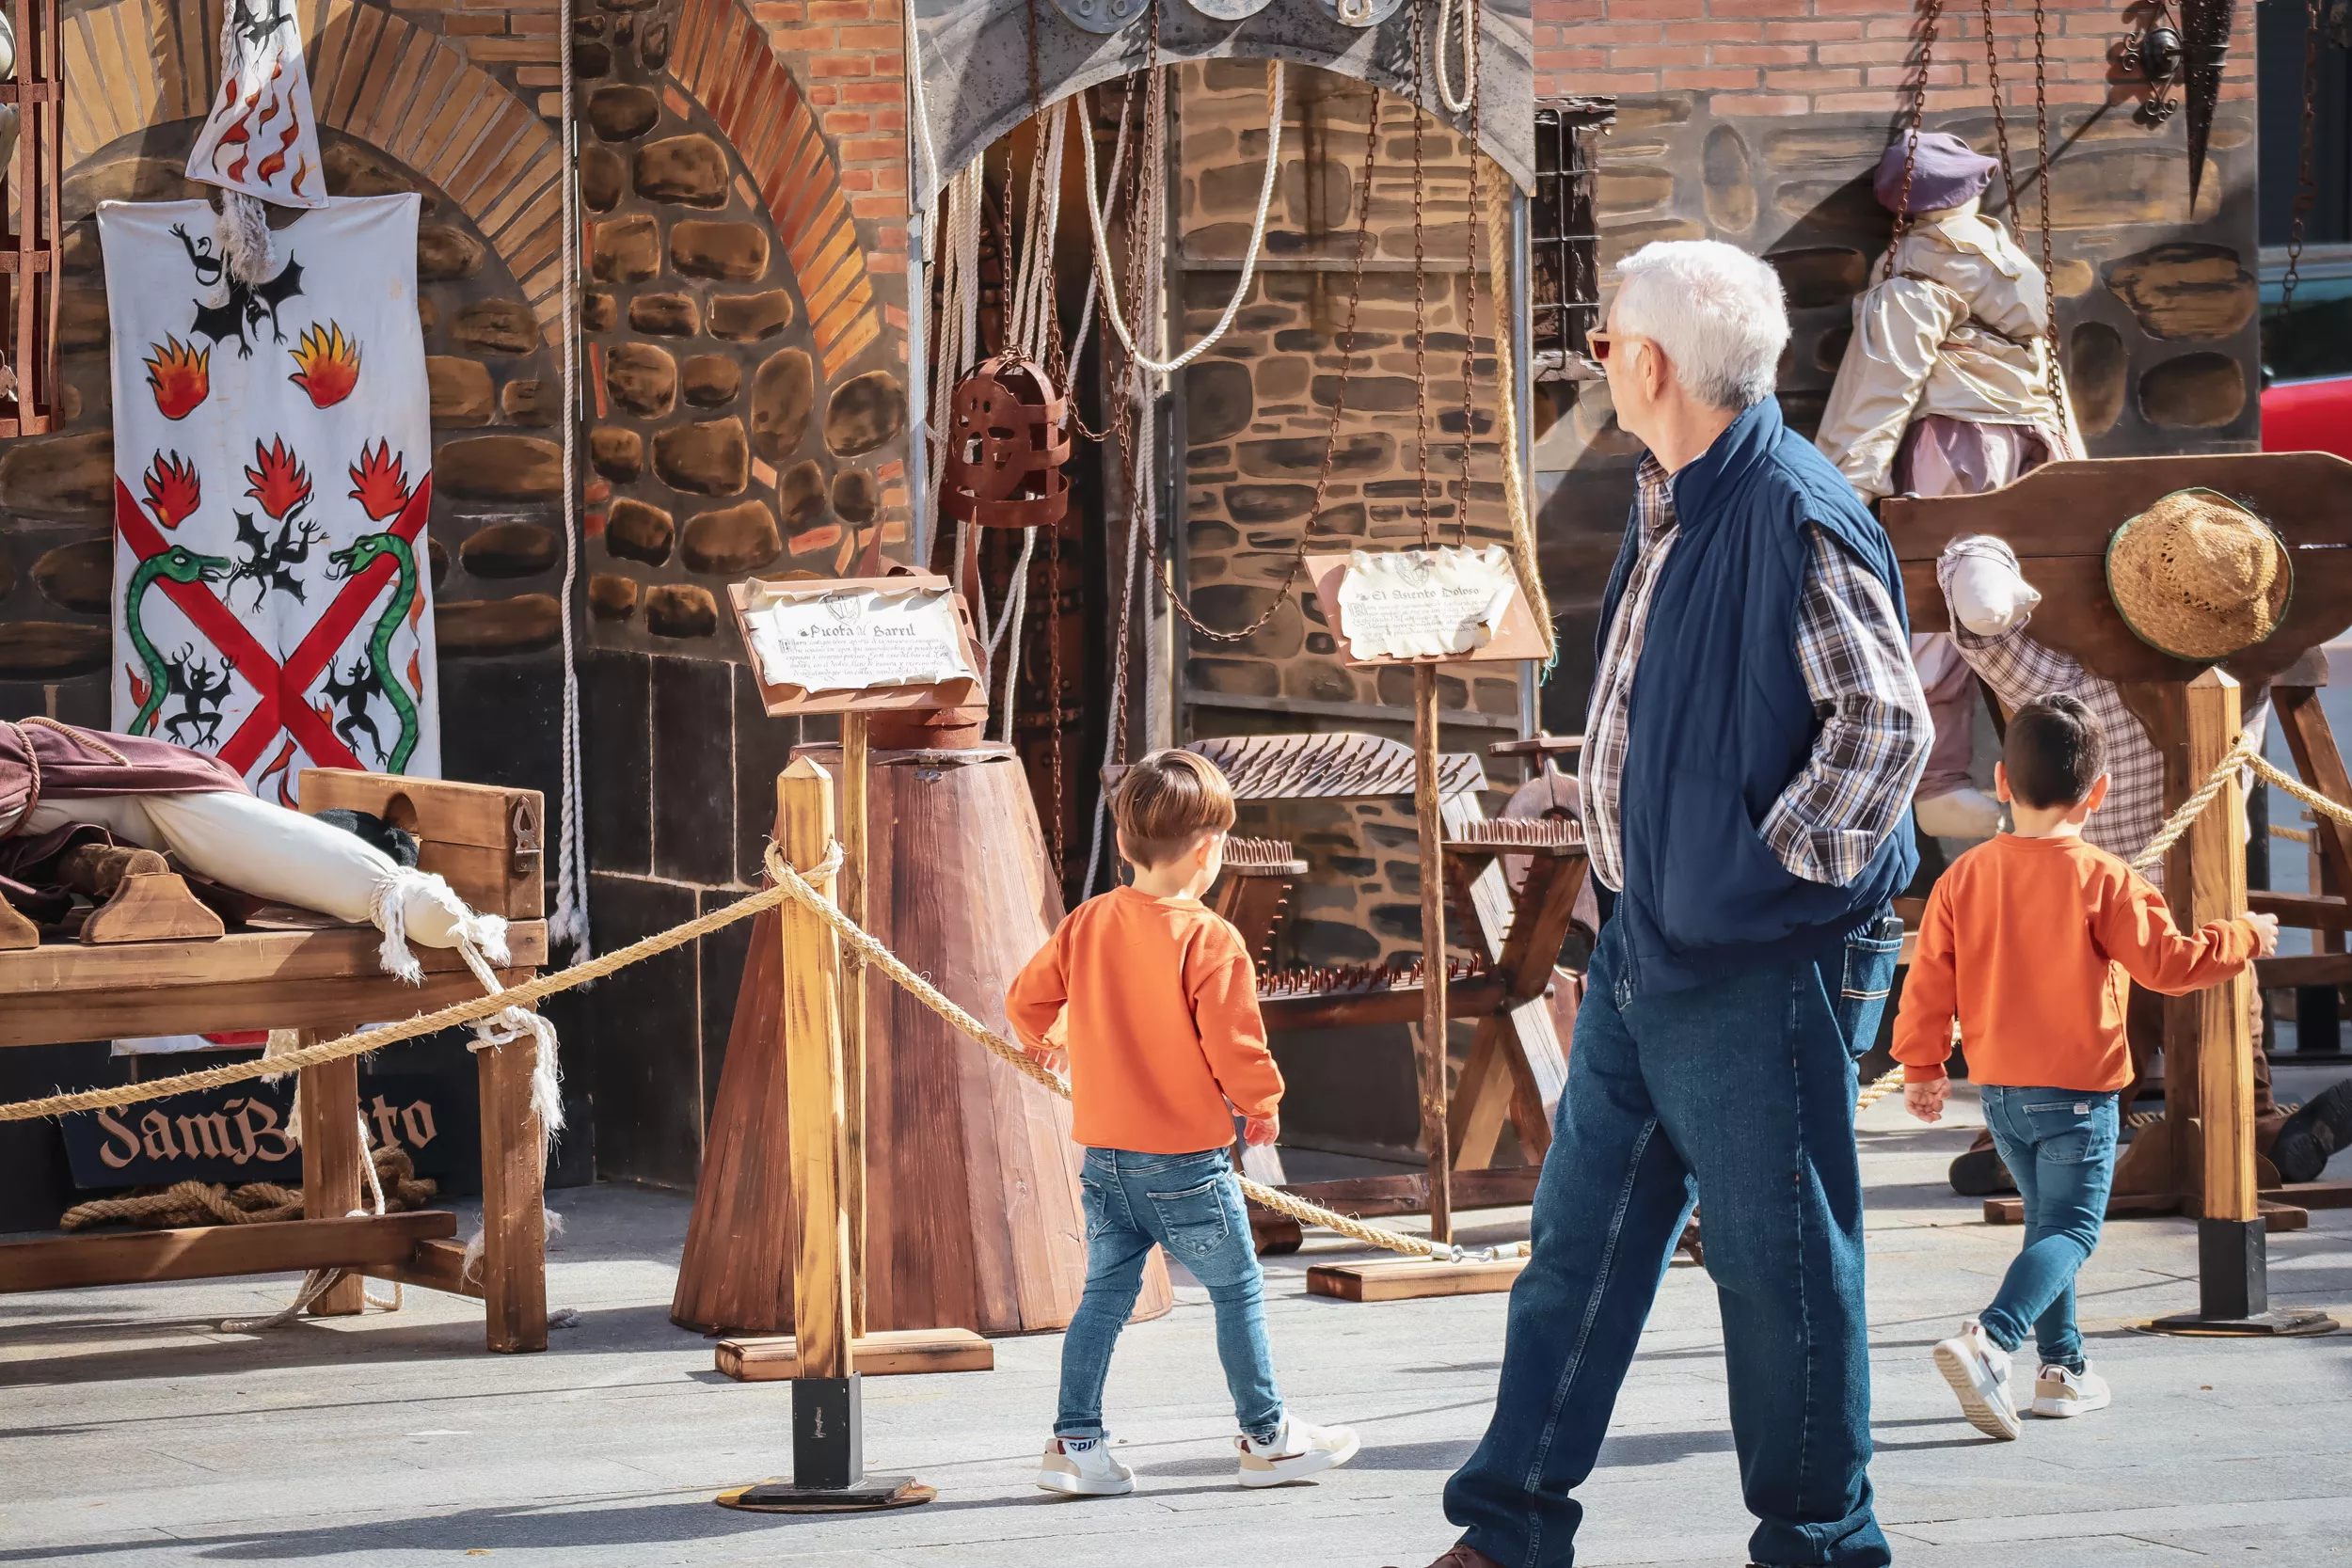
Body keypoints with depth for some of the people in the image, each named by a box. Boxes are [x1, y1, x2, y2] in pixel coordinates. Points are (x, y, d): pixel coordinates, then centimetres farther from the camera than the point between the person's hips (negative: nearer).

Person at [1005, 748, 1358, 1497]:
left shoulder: (1087, 923, 2)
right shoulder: (1210, 941, -16)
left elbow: (1026, 998, 9)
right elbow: (1234, 1048, -18)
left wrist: (1044, 1041, 32)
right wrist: (1262, 1105, 2)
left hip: (1105, 1155, 6)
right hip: (1186, 1162, -5)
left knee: (1105, 1296, 11)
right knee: (1237, 1293, 8)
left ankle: (1075, 1442, 7)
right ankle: (1266, 1437, 16)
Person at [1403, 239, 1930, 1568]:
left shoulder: (1795, 519, -19)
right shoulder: (1670, 502, 10)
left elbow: (1888, 723, -24)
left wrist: (1776, 866, -17)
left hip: (1765, 967, -9)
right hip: (1646, 946, 9)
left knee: (1780, 1262, 2)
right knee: (1581, 1239, 13)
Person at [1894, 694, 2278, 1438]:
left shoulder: (1964, 876, -1)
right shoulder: (2104, 881, -14)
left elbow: (1929, 977, 2)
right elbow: (2167, 962, -10)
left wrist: (1922, 1064, 13)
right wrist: (2244, 938, 6)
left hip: (1998, 1088, 6)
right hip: (2077, 1089, -6)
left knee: (2048, 1220, 20)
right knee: (2070, 1229, -4)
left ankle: (2062, 1366, 23)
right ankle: (1988, 1339, -27)